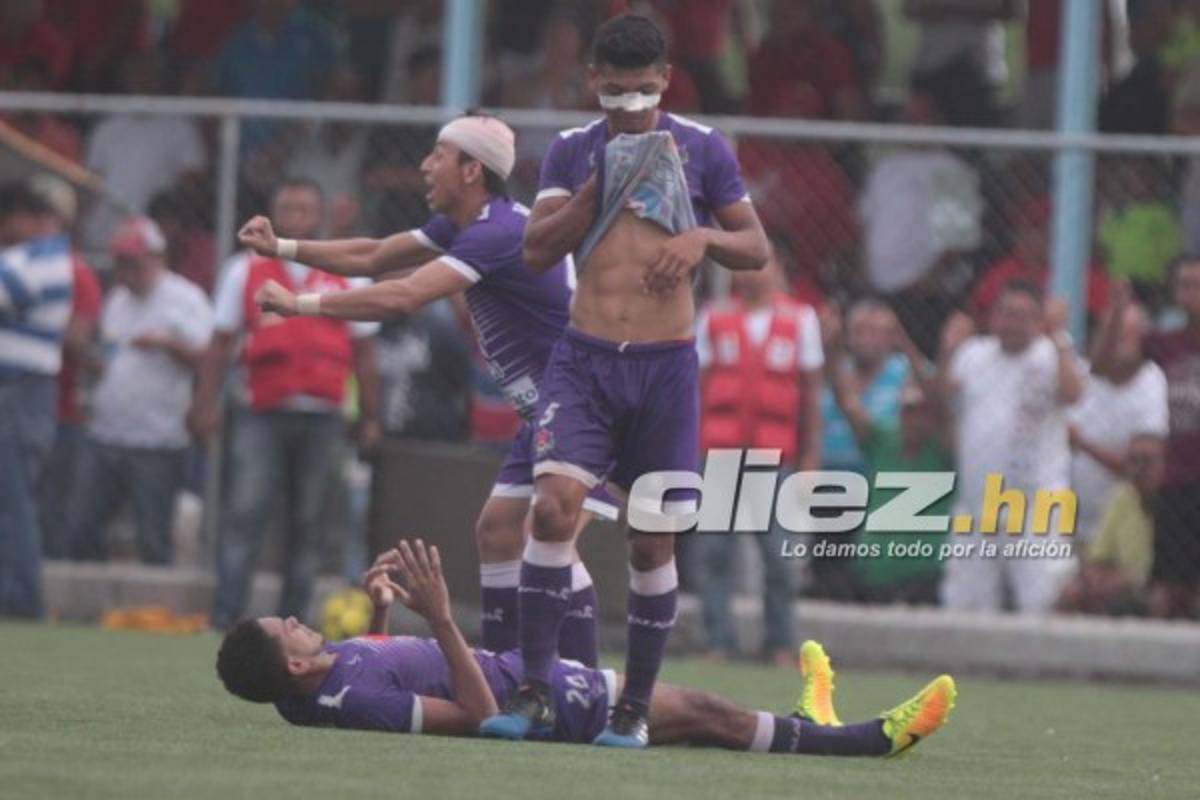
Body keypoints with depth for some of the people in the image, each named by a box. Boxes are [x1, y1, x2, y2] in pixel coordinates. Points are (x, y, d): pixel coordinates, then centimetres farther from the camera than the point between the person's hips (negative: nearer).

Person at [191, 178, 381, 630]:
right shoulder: (246, 271, 8)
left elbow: (363, 351, 12)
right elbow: (221, 343, 9)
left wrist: (370, 418, 9)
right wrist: (204, 406, 1)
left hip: (321, 418, 1)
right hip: (261, 415, -1)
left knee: (306, 524, 4)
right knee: (245, 513, -12)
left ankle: (292, 622, 9)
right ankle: (224, 618, -15)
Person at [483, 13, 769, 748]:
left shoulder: (702, 149, 5)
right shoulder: (573, 151, 8)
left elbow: (757, 250, 7)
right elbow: (538, 250, -2)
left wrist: (704, 238, -13)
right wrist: (602, 183, -11)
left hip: (665, 364, 0)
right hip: (584, 359, 0)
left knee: (653, 542, 3)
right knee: (555, 504, -18)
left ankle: (636, 707, 14)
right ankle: (535, 692, -15)